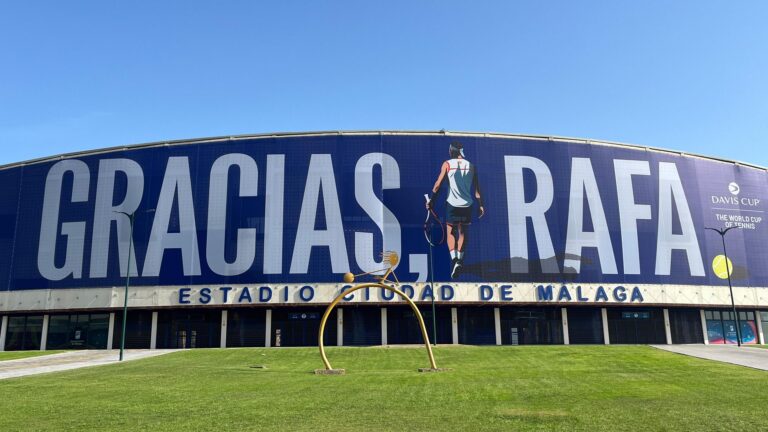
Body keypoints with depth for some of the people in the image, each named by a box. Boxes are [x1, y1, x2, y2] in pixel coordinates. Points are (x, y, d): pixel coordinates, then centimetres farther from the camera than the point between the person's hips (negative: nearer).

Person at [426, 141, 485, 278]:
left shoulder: (447, 164, -1)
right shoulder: (471, 166, 6)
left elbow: (438, 185, -4)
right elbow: (476, 188, 4)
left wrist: (431, 200, 4)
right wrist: (480, 205, 9)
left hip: (452, 203, -2)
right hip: (467, 204, 2)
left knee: (450, 232, 7)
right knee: (463, 232, 14)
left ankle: (454, 258, -11)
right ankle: (459, 259, 8)